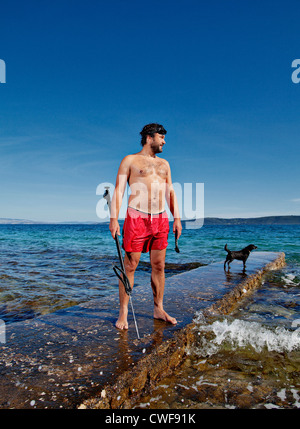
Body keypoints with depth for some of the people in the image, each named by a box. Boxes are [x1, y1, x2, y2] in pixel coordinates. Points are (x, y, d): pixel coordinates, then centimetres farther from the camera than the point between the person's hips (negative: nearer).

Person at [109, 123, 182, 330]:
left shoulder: (164, 164, 20)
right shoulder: (130, 160, 6)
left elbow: (170, 192, 18)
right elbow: (118, 190, -1)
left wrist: (177, 218, 9)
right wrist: (114, 219, -11)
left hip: (161, 220, 5)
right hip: (136, 218, -4)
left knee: (159, 266, 7)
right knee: (130, 266, -2)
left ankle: (159, 309, 20)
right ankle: (123, 313, 8)